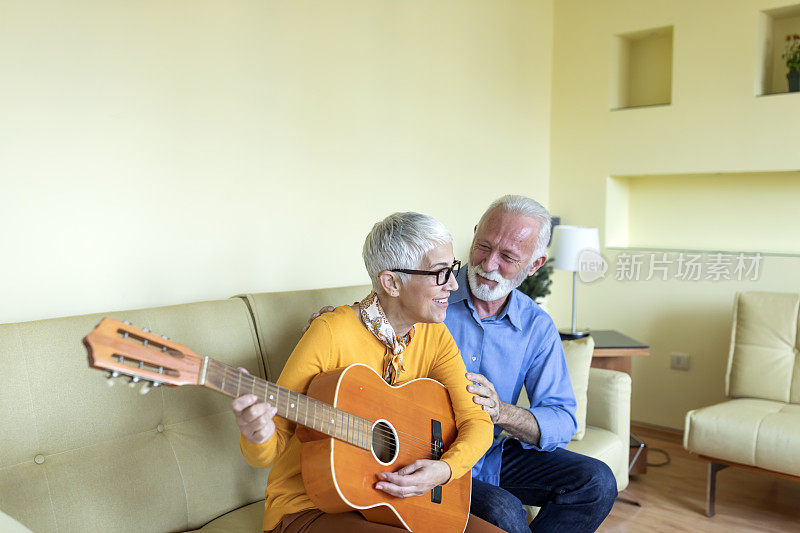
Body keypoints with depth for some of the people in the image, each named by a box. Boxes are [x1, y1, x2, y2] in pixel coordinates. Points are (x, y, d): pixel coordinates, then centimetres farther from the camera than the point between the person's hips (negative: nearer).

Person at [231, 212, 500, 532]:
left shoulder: (434, 336, -2)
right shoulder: (332, 333, -21)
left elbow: (478, 422, -3)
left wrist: (444, 470, -22)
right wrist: (257, 437, -41)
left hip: (392, 501, 5)